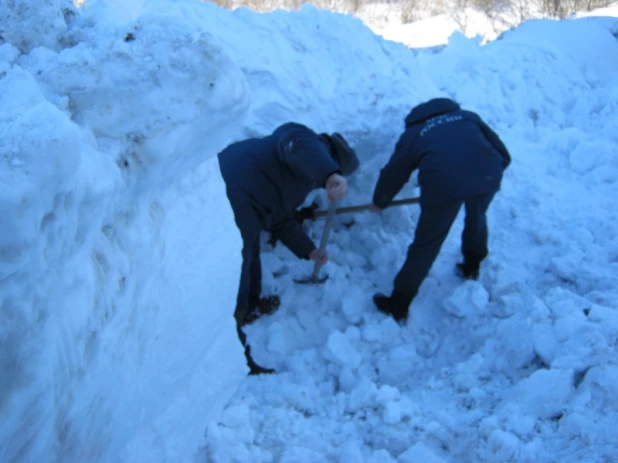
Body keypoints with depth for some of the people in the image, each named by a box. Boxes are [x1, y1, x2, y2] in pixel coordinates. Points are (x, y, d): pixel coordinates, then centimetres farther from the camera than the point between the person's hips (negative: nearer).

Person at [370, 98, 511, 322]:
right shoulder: (468, 116, 32)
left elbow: (393, 173, 31)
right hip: (487, 174, 2)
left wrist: (379, 202, 49)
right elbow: (503, 155, 25)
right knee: (476, 217, 35)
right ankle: (472, 267, 53)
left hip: (444, 181, -2)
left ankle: (398, 306, 22)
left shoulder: (414, 133, 28)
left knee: (426, 245, 12)